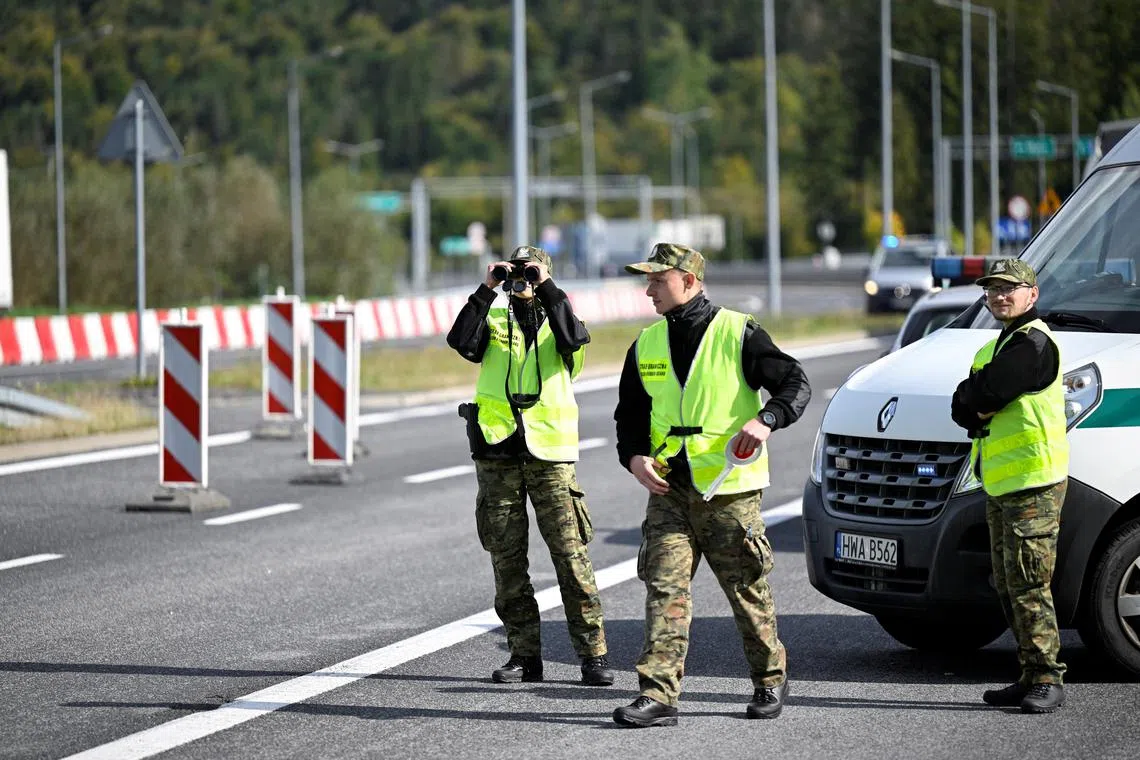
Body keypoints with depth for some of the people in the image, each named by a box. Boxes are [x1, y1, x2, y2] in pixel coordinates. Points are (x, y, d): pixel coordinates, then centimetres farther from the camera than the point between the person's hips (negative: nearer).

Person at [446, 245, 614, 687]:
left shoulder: (555, 317, 11)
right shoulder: (493, 321, 14)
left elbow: (574, 337, -13)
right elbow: (461, 341, -7)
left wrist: (545, 287, -14)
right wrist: (487, 290, -10)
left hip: (549, 453, -2)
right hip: (497, 452, 2)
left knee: (571, 554, -6)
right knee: (507, 558, 3)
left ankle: (593, 654, -3)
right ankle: (524, 655, 11)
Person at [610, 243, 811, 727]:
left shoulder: (737, 333, -5)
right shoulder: (646, 345, 11)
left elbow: (795, 384, -5)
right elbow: (630, 412, 18)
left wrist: (765, 419, -24)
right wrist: (635, 456, -2)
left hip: (728, 490, -4)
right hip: (668, 488, 4)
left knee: (748, 591, 7)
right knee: (664, 588, -9)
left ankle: (770, 678, 27)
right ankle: (658, 695, -13)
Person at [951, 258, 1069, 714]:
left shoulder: (1034, 343, -11)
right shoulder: (996, 347, 21)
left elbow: (984, 393, -19)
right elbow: (961, 408, 14)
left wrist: (973, 399, 2)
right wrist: (979, 413, -6)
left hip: (1033, 485, -10)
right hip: (998, 487, 10)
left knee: (1029, 587, -11)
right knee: (1008, 589, 11)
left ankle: (1046, 680, -9)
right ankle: (1032, 677, 17)